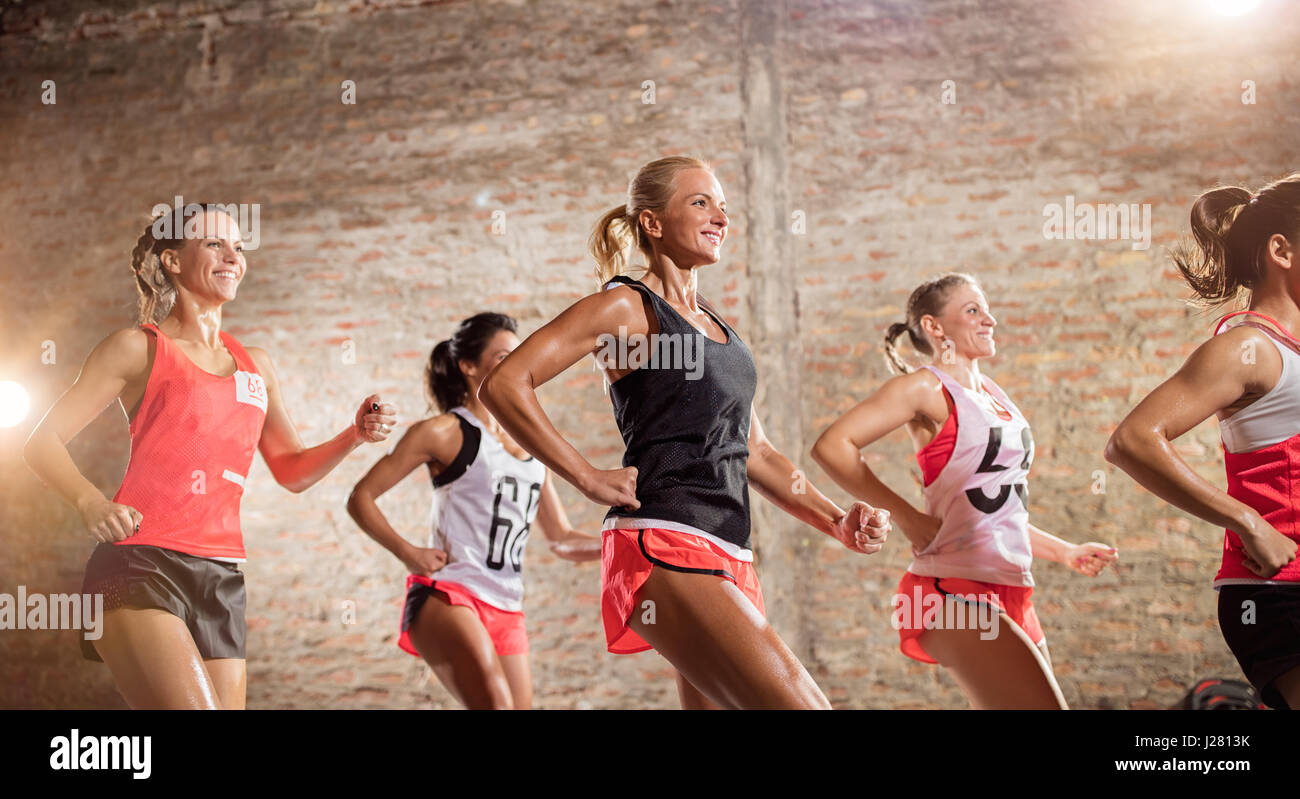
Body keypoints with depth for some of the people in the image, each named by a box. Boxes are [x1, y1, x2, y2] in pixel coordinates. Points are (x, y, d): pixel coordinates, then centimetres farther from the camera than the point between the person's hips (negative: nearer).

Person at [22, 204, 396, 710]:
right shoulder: (140, 348, 5)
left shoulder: (255, 366, 19)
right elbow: (42, 443, 1)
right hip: (140, 566, -6)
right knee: (198, 706, -25)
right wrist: (90, 502, -19)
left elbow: (292, 471, 26)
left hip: (221, 581, 6)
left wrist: (354, 436, 7)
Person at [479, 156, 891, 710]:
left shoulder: (715, 326, 22)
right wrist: (590, 479, -12)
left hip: (728, 556, 9)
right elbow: (503, 385, -11)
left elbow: (754, 453, 25)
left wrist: (836, 522, 11)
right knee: (799, 701, -22)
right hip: (663, 547, -9)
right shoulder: (626, 307, -2)